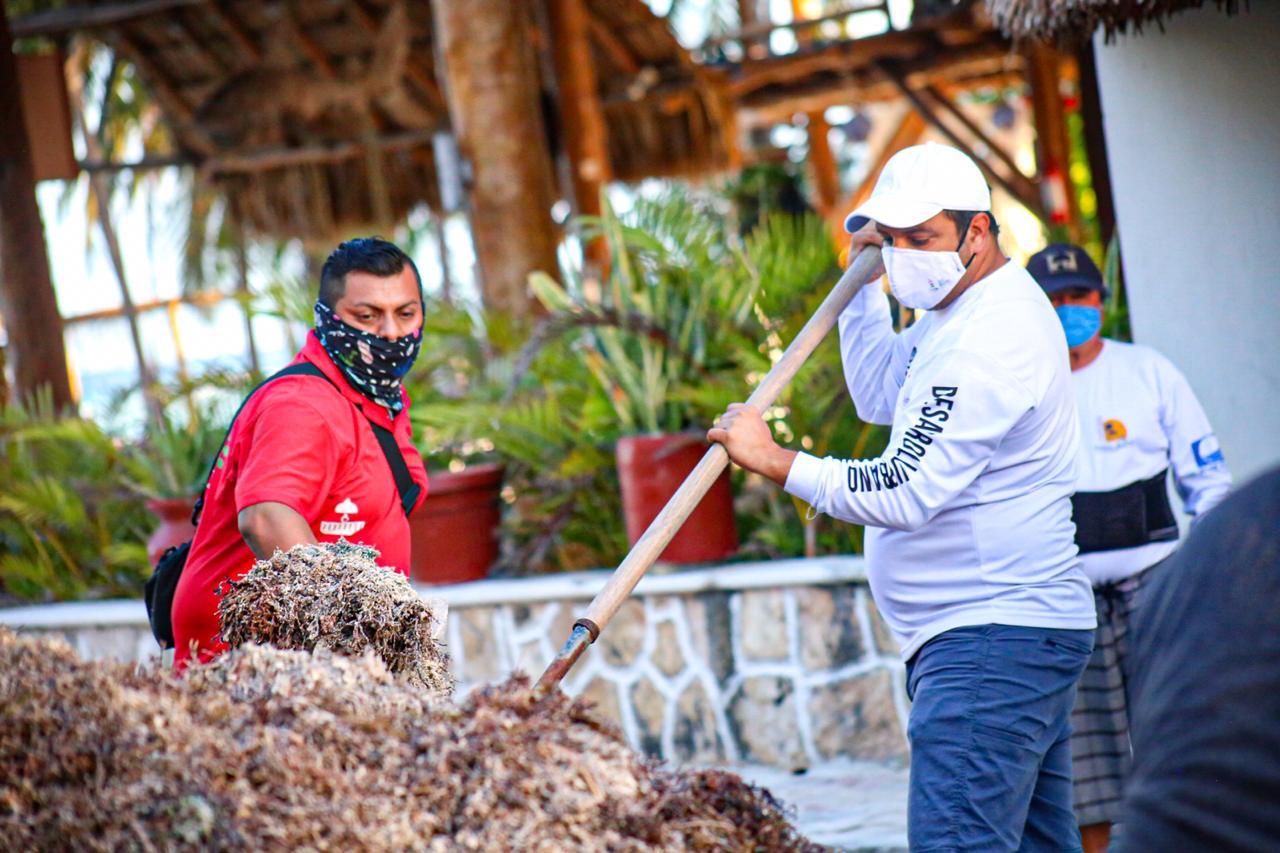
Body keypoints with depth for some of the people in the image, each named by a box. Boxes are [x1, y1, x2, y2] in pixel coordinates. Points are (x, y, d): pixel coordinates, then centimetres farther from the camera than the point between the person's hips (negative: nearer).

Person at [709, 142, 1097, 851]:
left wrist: (772, 460, -17)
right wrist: (864, 282, 21)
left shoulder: (993, 337, -19)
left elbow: (905, 494, -25)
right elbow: (880, 396, 30)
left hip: (992, 641, -11)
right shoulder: (955, 309, 14)